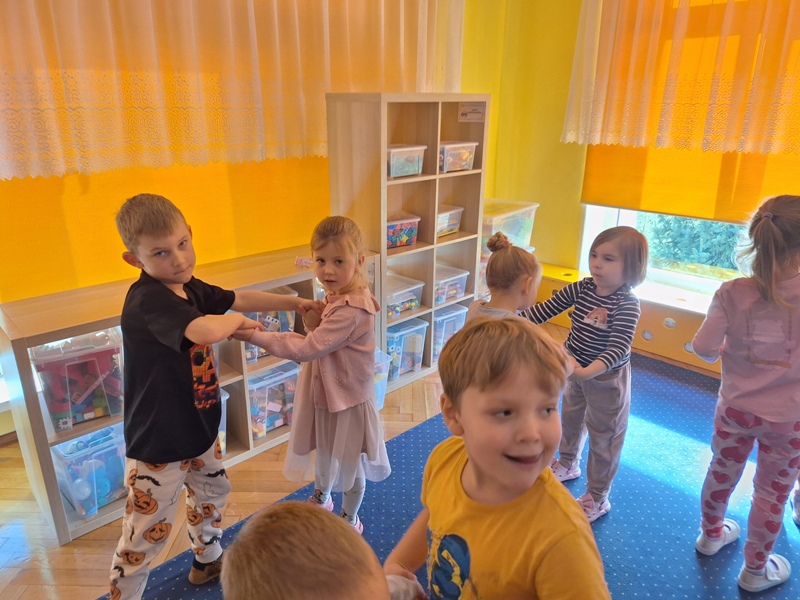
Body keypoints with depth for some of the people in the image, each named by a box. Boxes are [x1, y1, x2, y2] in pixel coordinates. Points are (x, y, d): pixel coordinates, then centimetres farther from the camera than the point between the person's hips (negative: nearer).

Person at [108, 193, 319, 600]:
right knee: (146, 536, 3)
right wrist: (239, 320, -23)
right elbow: (205, 330, -45)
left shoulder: (189, 288, -2)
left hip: (198, 428, 9)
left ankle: (207, 560, 53)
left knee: (212, 491, 28)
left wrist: (294, 303, 14)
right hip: (158, 443, -9)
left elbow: (238, 298, 13)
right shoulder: (147, 299, -29)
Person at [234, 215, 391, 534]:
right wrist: (314, 325, -19)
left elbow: (308, 349, -33)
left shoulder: (351, 310, -33)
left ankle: (349, 519, 41)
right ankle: (321, 500, 56)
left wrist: (256, 336, -31)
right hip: (326, 394, 8)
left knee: (350, 466, 16)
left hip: (346, 400, -8)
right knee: (324, 455, 29)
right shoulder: (335, 296, -3)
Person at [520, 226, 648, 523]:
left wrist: (589, 371, -49)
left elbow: (619, 347, -35)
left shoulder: (627, 304, -27)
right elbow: (549, 307, -9)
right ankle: (568, 464, 55)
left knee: (603, 437, 10)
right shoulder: (582, 288, -11)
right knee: (570, 417, 27)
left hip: (606, 379, -6)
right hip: (576, 370, 7)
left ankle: (597, 498, 29)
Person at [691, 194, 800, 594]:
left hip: (735, 408, 2)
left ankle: (711, 534, 49)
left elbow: (703, 348, -15)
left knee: (722, 471, 24)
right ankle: (755, 570, 36)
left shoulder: (732, 293, -18)